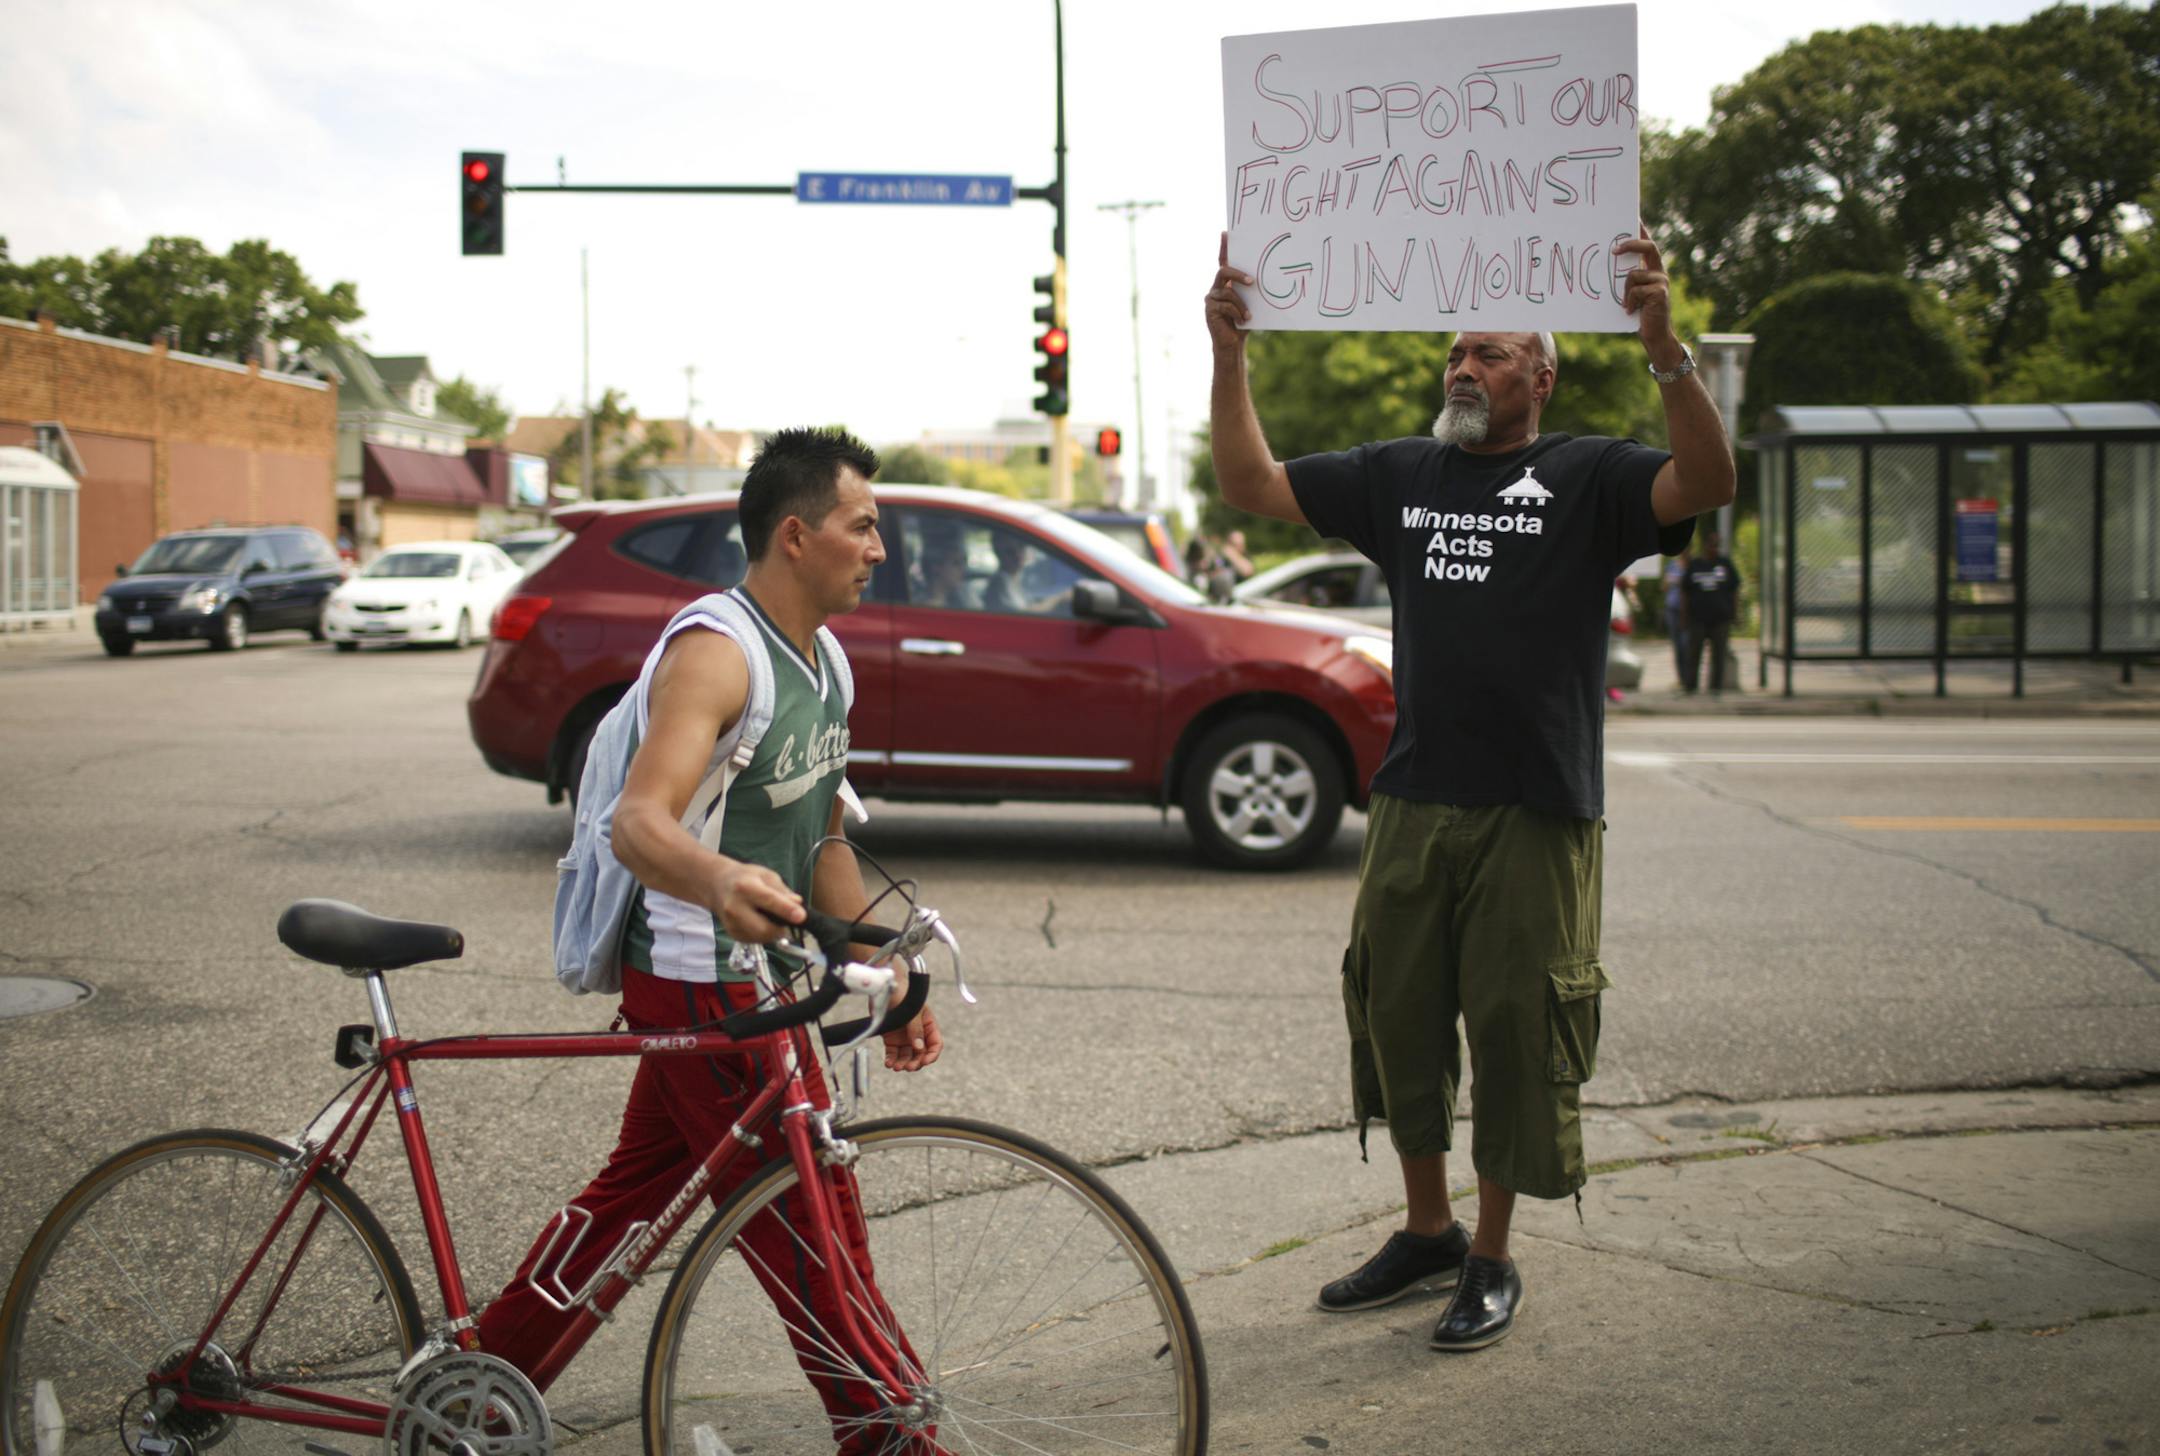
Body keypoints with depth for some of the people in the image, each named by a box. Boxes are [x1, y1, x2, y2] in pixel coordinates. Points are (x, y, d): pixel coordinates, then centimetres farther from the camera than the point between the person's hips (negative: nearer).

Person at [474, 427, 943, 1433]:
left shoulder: (820, 659, 10)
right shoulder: (714, 654, -20)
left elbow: (824, 847, 18)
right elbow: (639, 823, -35)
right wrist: (721, 882, -56)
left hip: (752, 982, 10)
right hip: (703, 985, -10)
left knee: (637, 1189, 19)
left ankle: (479, 1381, 31)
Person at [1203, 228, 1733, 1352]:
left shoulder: (1586, 480, 0)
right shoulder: (1399, 476, 12)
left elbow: (1705, 484, -18)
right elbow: (1251, 484, 12)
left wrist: (1665, 350, -31)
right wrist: (1230, 354, 1)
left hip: (1536, 815, -4)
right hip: (1412, 804, 4)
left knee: (1515, 1031, 2)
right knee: (1396, 1017, 11)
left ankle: (1491, 1261, 18)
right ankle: (1426, 1232, 29)